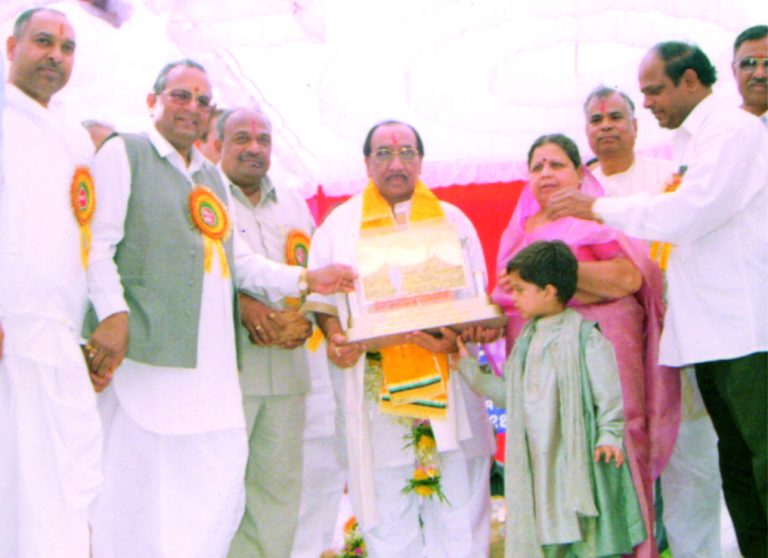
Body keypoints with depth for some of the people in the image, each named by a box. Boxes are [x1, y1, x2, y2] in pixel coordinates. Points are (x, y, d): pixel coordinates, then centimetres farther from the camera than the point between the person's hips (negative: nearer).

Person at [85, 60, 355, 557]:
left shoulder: (212, 178, 26)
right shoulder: (124, 153, 4)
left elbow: (237, 259, 26)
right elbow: (99, 243, -7)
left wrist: (305, 279, 15)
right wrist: (112, 314, -19)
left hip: (211, 364, 7)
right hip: (148, 351, -7)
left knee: (218, 491, 3)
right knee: (139, 493, -7)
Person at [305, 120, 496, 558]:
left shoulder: (452, 221, 13)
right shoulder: (341, 225, 12)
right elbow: (321, 299, 10)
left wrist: (455, 339, -12)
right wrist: (335, 337, -11)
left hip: (447, 386, 1)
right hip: (376, 387, 0)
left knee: (458, 497, -3)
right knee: (387, 504, -1)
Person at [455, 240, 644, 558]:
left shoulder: (585, 336, -10)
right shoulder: (527, 338, 12)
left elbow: (609, 392, -10)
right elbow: (507, 393, 15)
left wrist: (609, 436, -20)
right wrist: (468, 367, 13)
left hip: (578, 458, -7)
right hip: (538, 464, 7)